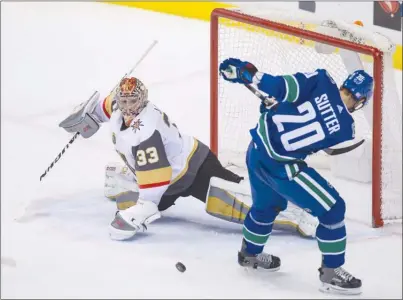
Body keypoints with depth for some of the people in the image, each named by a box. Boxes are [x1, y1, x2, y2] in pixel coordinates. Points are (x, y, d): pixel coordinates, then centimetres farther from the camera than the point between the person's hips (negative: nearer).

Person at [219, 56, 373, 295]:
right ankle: (331, 273, 13)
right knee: (332, 209, 6)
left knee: (267, 204, 33)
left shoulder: (322, 80, -5)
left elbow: (284, 88, -14)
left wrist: (248, 72, -5)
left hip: (257, 147, 6)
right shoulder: (345, 129, -6)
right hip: (281, 166, -6)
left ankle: (250, 253, 54)